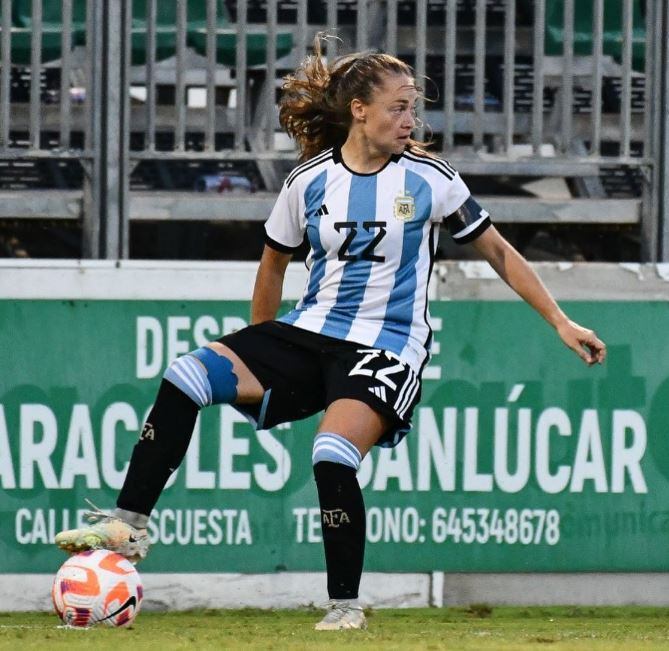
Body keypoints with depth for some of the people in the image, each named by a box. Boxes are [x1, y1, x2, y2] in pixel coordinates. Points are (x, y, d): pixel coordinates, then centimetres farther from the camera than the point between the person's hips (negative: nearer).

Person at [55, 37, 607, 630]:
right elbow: (274, 262, 17)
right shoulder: (311, 181, 3)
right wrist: (261, 356, 23)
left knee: (332, 456, -28)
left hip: (386, 348, -3)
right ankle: (130, 525, -15)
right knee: (187, 376, -16)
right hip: (309, 334, 4)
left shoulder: (430, 180, -4)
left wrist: (561, 322, 5)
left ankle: (346, 606, -12)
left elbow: (497, 251, 6)